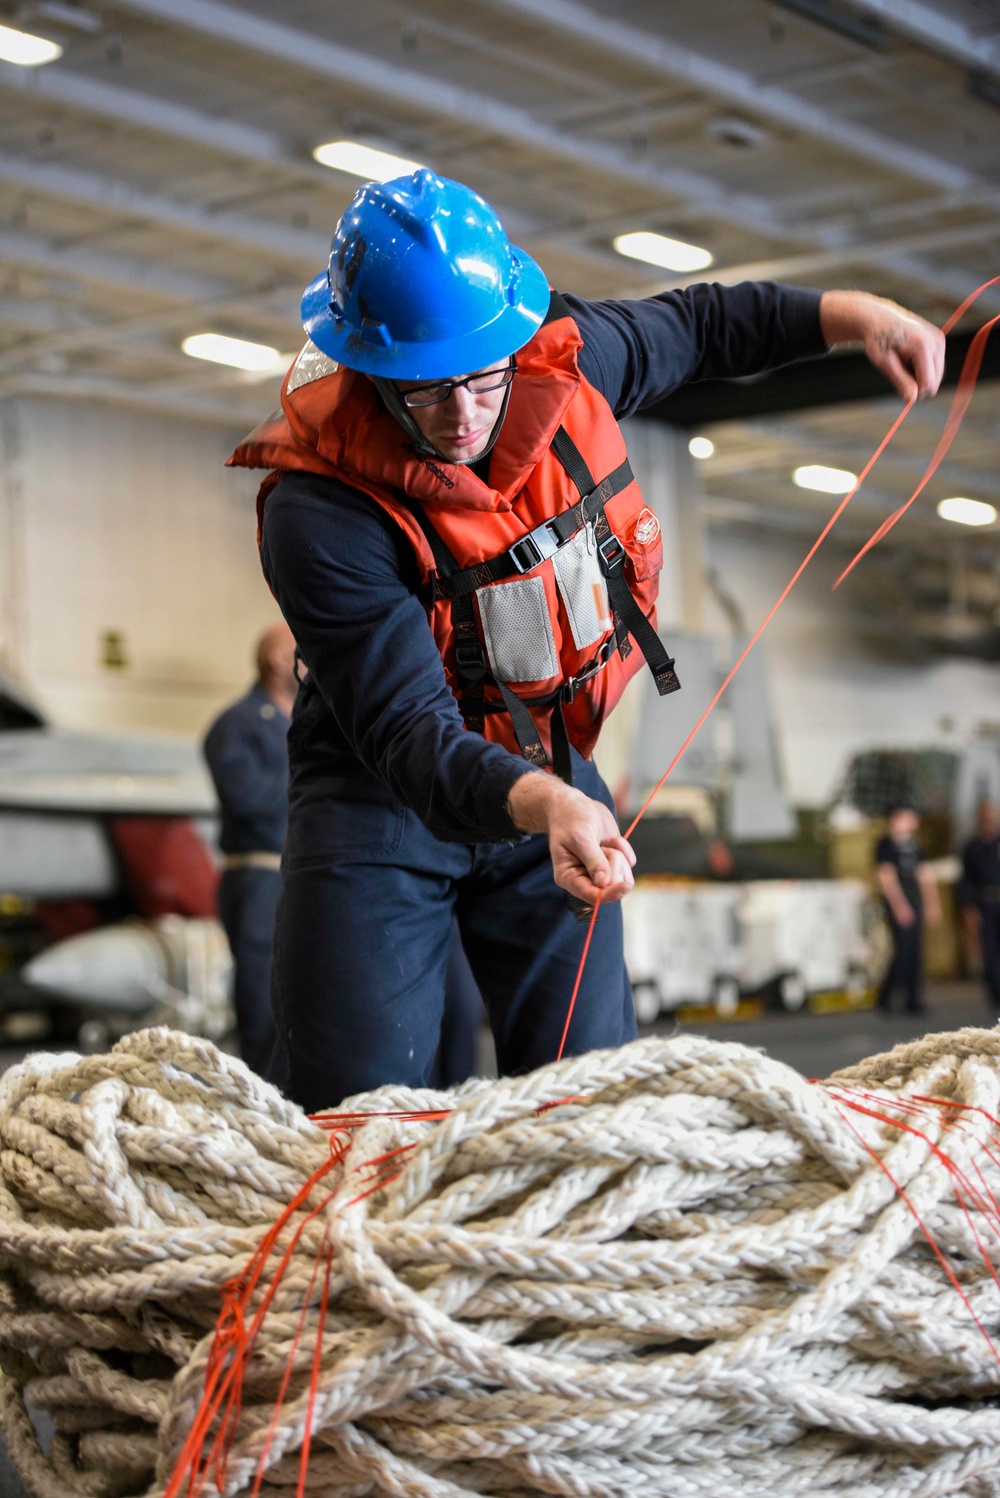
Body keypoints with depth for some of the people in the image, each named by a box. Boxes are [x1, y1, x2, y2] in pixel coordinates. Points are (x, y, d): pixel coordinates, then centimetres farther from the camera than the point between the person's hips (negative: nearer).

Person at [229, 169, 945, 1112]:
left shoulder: (559, 361, -11)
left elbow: (691, 326, 13)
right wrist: (545, 806, -49)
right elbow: (408, 733, -32)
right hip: (386, 798, -4)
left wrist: (848, 314, 5)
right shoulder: (320, 511, -27)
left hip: (554, 778, 5)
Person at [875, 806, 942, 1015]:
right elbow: (886, 877, -12)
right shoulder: (886, 844, -6)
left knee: (915, 952, 5)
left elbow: (925, 876, 20)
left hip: (915, 904, 7)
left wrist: (932, 904, 16)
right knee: (903, 950, -11)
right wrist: (899, 906, -17)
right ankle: (885, 997, 0)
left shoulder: (914, 845, 16)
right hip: (898, 904, -7)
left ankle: (914, 1000, 8)